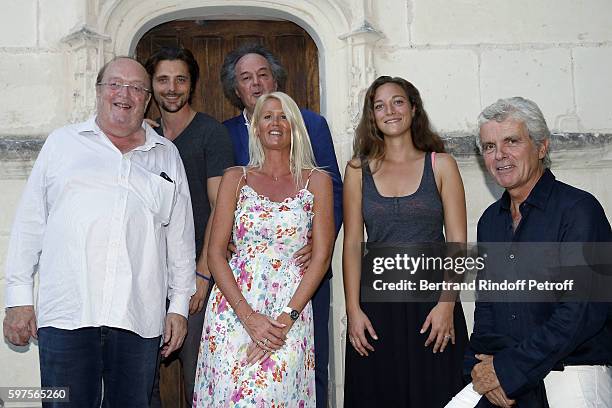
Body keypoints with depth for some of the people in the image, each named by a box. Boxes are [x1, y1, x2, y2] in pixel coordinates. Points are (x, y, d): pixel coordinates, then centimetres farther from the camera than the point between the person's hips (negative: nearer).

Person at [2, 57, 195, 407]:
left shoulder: (167, 155, 14)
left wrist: (179, 305, 10)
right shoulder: (62, 143, 11)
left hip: (139, 319, 1)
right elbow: (30, 223, 9)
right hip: (65, 313, -1)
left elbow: (180, 236, 14)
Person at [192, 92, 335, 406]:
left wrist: (286, 319, -10)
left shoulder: (317, 181, 6)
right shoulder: (235, 178, 8)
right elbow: (215, 252, 2)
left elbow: (321, 257, 1)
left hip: (291, 309, -1)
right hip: (232, 306, 1)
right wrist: (249, 317, -9)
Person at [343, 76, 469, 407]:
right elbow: (352, 243, 4)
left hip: (432, 298, -1)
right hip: (377, 304, 1)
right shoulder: (358, 169, 7)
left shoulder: (441, 165, 4)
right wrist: (353, 310, -3)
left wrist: (447, 305, -11)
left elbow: (458, 242, 0)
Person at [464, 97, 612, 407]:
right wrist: (481, 367, -3)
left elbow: (582, 312, -18)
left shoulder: (578, 209, -11)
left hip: (572, 380, -5)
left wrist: (508, 369, -16)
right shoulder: (490, 220, 10)